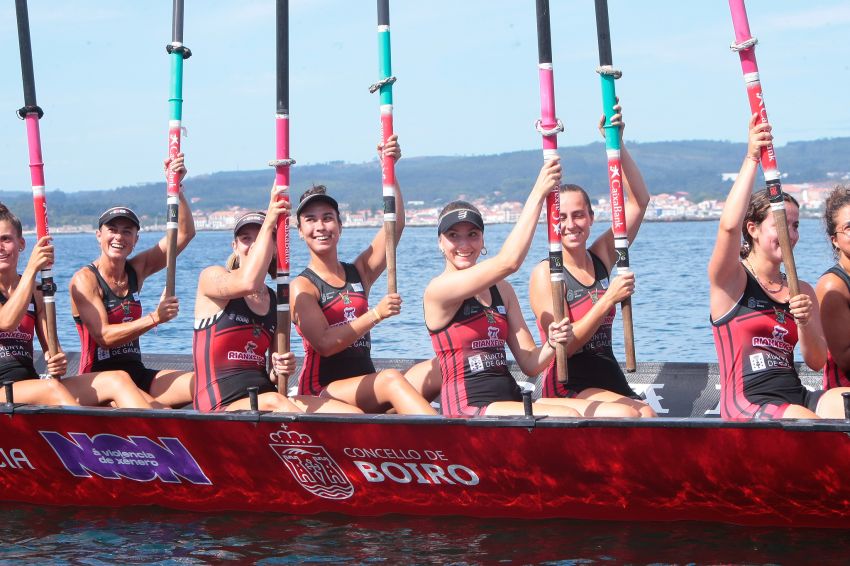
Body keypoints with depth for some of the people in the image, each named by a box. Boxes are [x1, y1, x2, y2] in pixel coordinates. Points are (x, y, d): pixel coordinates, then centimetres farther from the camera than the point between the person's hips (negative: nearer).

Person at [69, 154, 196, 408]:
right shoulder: (85, 280, -6)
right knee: (159, 411, -36)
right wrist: (154, 318, -25)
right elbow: (104, 336, -16)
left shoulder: (137, 270, 12)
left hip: (136, 373, 6)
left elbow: (185, 234, 7)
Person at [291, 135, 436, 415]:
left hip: (364, 388, 6)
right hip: (320, 394, -6)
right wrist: (376, 314, -19)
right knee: (391, 380, -34)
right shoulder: (302, 287, 0)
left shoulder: (359, 273, 16)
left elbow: (395, 225, 5)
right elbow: (324, 343, -15)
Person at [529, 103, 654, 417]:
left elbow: (639, 200, 6)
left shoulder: (602, 257, 10)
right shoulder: (546, 274, -6)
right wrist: (610, 298, -20)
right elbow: (564, 345, -14)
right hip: (568, 389, -6)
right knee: (643, 415, -30)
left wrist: (616, 143, -4)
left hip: (611, 382, 6)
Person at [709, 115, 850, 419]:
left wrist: (805, 322, -7)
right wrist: (752, 158, -19)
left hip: (797, 398, 5)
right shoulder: (730, 280, 1)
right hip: (746, 403, -5)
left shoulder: (802, 291, 17)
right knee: (807, 420, -34)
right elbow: (729, 225, -20)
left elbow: (817, 362, 13)